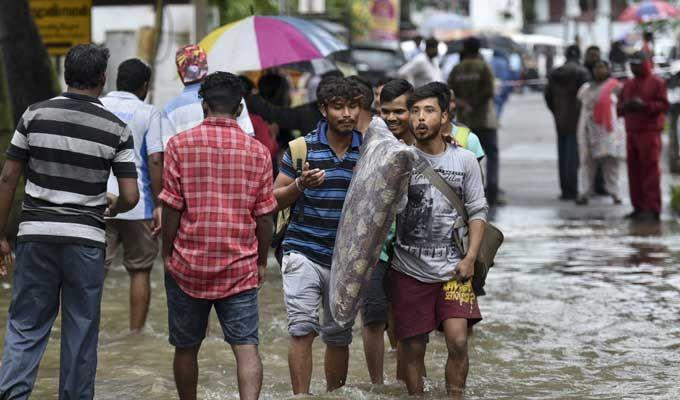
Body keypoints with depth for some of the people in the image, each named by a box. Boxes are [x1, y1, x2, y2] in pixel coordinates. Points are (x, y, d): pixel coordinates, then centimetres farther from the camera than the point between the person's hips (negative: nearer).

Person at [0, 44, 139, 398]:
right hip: (85, 238, -1)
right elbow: (130, 196, -5)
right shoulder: (116, 129, -2)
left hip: (35, 234, 1)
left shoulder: (35, 115, 0)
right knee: (81, 331, 10)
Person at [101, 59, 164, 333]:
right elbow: (155, 160, -10)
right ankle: (136, 333, 12)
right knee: (140, 271, 10)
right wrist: (159, 205, -7)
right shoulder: (148, 113, -2)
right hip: (138, 204, -2)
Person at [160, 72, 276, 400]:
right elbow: (264, 215, 3)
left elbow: (172, 207, -6)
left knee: (186, 348, 15)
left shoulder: (180, 144, -4)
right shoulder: (257, 151, 0)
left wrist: (167, 253, 5)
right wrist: (262, 261, 14)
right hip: (240, 268, 0)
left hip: (188, 263, 0)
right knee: (246, 347, -4)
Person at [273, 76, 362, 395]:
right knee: (302, 330, -12)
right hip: (304, 252, -2)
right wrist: (300, 185, -17)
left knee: (338, 338, 10)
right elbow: (274, 199, 2)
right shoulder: (303, 148, -2)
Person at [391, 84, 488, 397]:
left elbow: (478, 211, 6)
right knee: (413, 348, 4)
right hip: (409, 270, 0)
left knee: (458, 341, -11)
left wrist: (470, 258, -4)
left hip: (452, 269, 1)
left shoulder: (465, 160, 4)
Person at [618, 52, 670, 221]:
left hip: (649, 133, -6)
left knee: (650, 170, -9)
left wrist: (644, 105, -20)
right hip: (631, 133, 6)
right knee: (634, 171, 5)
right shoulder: (628, 84, 18)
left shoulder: (657, 82, 0)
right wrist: (625, 107, -5)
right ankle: (638, 207, 10)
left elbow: (664, 105, -8)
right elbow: (619, 107, 19)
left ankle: (652, 209, -9)